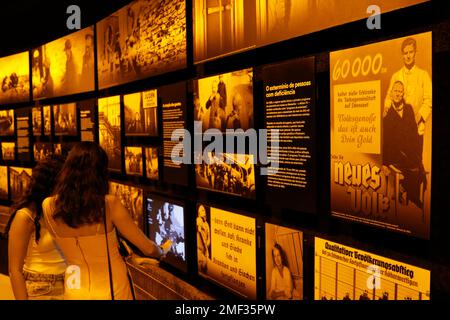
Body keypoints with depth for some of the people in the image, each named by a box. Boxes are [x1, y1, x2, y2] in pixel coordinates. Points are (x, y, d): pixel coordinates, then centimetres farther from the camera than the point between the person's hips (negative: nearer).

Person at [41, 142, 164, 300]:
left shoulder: (49, 207, -11)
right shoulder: (109, 204, -22)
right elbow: (148, 248, -12)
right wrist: (161, 251, 10)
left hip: (75, 290, 3)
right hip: (112, 291, -2)